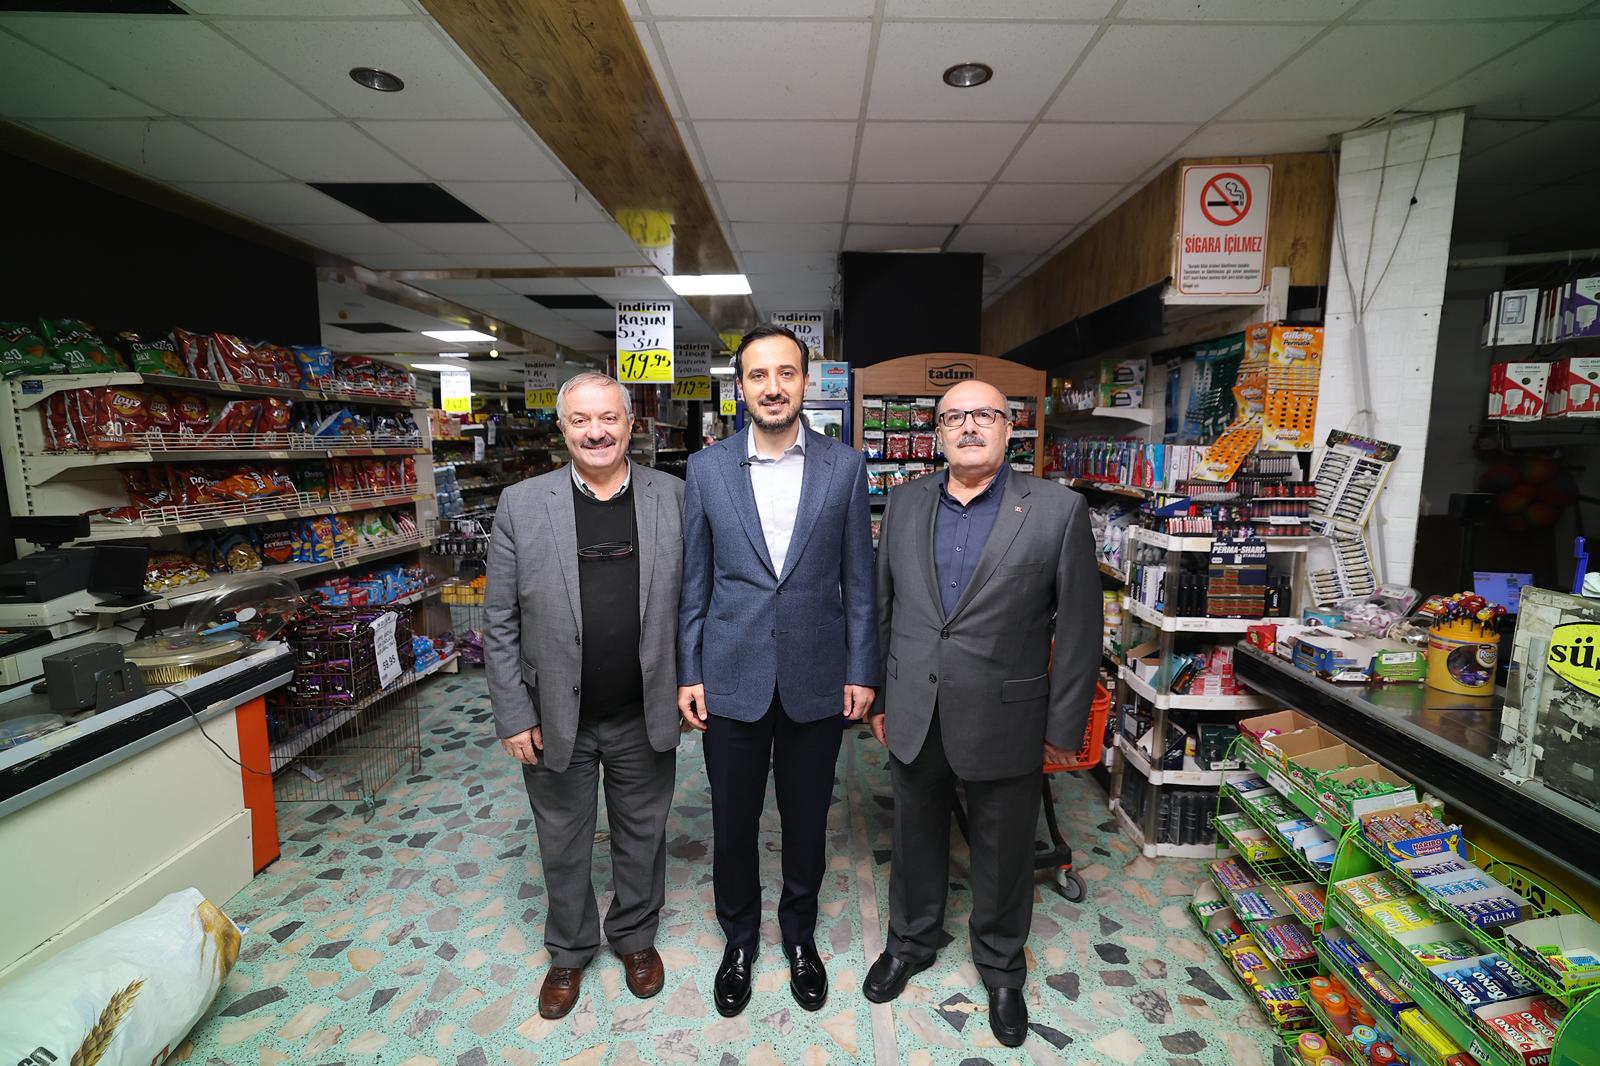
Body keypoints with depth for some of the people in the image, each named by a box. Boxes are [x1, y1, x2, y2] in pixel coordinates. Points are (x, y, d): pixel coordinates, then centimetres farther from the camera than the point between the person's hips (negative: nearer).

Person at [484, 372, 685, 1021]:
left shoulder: (673, 498, -6)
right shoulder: (521, 505, -7)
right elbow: (500, 622, -4)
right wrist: (513, 716, -5)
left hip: (644, 718, 0)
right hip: (555, 718, 0)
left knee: (642, 837, 20)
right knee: (563, 845, 20)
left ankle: (635, 936, 47)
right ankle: (569, 950, 47)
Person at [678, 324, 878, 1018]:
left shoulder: (845, 466, -3)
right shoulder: (706, 469, -2)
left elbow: (858, 578, 0)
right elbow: (694, 581, 2)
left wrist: (861, 671, -1)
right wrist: (688, 674, 1)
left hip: (816, 681, 0)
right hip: (731, 680, 1)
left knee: (806, 820, 17)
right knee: (733, 822, 16)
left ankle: (800, 936, 44)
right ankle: (738, 940, 43)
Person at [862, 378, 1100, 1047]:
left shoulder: (1058, 510, -10)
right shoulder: (905, 503, 1)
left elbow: (1078, 627, -7)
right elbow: (881, 607, 7)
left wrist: (1064, 728, -5)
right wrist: (877, 697, 8)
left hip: (1005, 722, -2)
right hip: (913, 717, 3)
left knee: (1003, 854, 18)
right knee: (916, 839, 22)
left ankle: (1001, 967, 45)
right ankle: (911, 941, 48)